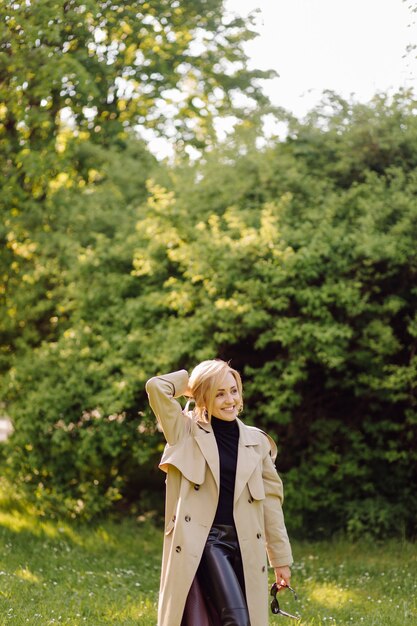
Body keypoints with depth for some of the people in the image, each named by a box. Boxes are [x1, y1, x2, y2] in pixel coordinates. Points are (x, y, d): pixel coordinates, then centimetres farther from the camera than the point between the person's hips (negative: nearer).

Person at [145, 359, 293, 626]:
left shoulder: (256, 441, 10)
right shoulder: (186, 432, 2)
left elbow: (270, 498, 14)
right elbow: (157, 387, -12)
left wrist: (281, 557, 13)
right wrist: (188, 382, 7)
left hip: (244, 544, 4)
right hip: (203, 541, -4)